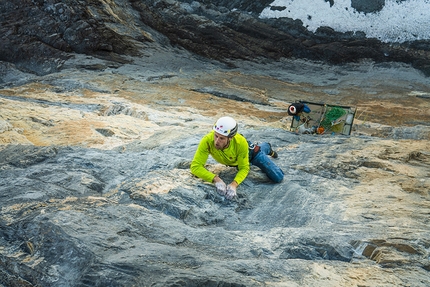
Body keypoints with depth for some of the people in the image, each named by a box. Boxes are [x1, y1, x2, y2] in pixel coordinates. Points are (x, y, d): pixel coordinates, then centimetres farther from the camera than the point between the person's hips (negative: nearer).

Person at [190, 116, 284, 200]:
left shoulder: (241, 142, -45)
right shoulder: (207, 141, -43)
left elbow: (244, 168, -33)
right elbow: (195, 166, -43)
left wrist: (234, 184, -52)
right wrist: (216, 179, -57)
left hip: (249, 152, -3)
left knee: (278, 178, 4)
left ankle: (266, 148, 30)